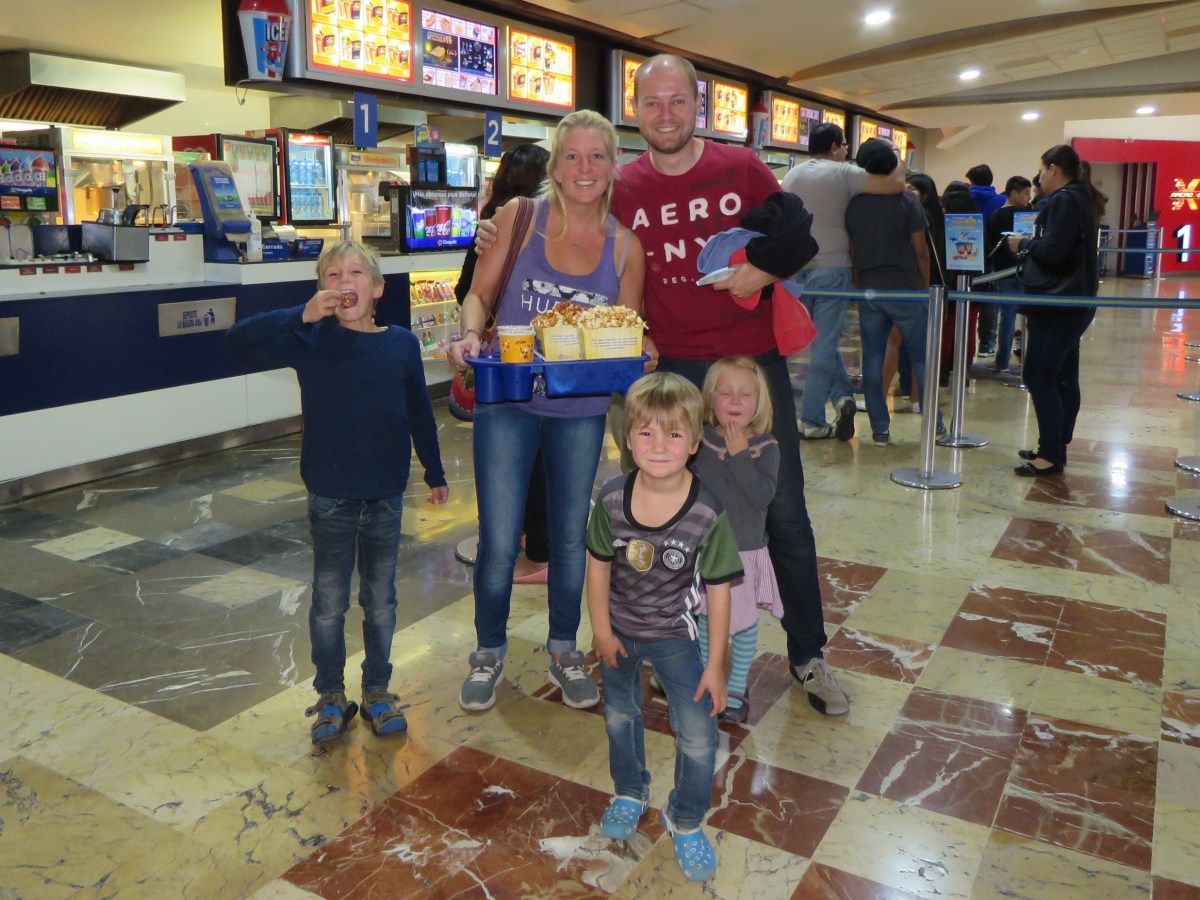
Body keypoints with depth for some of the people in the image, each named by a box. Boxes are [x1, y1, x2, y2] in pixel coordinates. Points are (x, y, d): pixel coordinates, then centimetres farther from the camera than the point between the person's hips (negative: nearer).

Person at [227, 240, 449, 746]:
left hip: (385, 495, 1)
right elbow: (241, 338, -17)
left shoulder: (401, 344, -2)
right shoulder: (310, 341, -6)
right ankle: (330, 697, 29)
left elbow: (419, 413, 7)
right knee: (329, 602, 12)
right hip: (331, 496, -1)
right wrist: (304, 315, -26)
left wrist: (435, 473, 13)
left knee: (380, 599, 15)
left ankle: (377, 689, 32)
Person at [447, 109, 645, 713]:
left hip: (580, 410, 2)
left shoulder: (624, 245, -1)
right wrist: (470, 335, -19)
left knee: (571, 536, 13)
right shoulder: (519, 216, -4)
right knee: (499, 543, -1)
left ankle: (564, 651, 35)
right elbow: (479, 294, 1)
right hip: (508, 402, -1)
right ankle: (489, 651, 26)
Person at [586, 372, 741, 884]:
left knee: (698, 735, 2)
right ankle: (630, 794, 52)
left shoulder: (708, 514, -26)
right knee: (620, 717, 23)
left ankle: (686, 820, 32)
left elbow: (718, 591, -16)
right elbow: (598, 567, -7)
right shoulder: (611, 500, -21)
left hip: (676, 637, -2)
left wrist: (714, 664, -12)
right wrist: (602, 633, -5)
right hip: (619, 634, 3)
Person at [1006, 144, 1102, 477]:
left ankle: (1051, 454, -8)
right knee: (1063, 377, 11)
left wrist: (1023, 244, -7)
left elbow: (1051, 251, -23)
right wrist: (1033, 243, 12)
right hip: (1074, 300, 10)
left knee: (1039, 377, -9)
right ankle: (1056, 448, 17)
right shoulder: (1080, 198, 16)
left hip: (1057, 303, -10)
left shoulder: (1063, 200, -15)